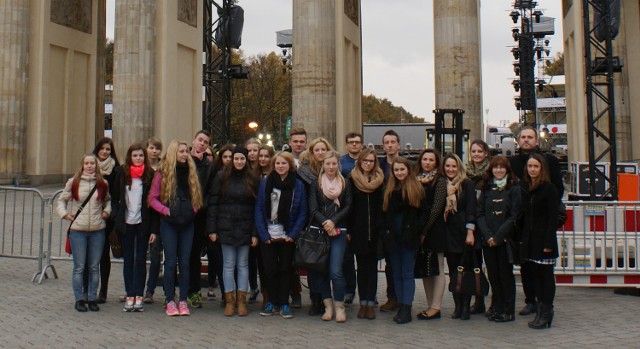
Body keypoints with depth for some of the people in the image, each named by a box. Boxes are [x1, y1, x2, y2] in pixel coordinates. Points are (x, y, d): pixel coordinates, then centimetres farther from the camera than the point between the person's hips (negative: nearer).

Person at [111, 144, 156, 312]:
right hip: (126, 224, 2)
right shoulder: (121, 173, 1)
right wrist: (117, 217, -2)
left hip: (143, 224, -1)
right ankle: (130, 296, 13)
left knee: (141, 260, 4)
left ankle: (139, 296, 9)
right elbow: (115, 198, 10)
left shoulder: (150, 174, -3)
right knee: (128, 260, 7)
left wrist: (154, 228, -7)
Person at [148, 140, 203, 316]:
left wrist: (194, 209, -2)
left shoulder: (191, 171, 10)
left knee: (185, 262, 4)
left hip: (187, 222, 3)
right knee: (171, 262, -1)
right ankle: (170, 301, 6)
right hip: (169, 223, -3)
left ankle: (183, 300, 10)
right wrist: (165, 210, -12)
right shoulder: (162, 173, -1)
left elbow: (197, 195, 15)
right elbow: (152, 198, 0)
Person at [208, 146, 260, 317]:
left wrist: (255, 232, -3)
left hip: (245, 228, 1)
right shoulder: (221, 177, 2)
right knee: (228, 264, 3)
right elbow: (214, 204, 1)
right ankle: (229, 300, 11)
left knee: (243, 264, 6)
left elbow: (256, 207, 3)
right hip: (226, 227, -1)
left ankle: (242, 301, 13)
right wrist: (212, 229, -5)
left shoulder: (252, 179, 4)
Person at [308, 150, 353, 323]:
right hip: (318, 230, 1)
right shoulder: (316, 184, 7)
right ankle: (328, 305, 15)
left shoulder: (345, 183, 8)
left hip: (339, 231, -1)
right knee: (320, 269, 2)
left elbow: (348, 207, 2)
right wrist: (325, 223, -13)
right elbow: (313, 208, 0)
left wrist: (333, 221, -10)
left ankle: (339, 306, 6)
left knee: (336, 271, -9)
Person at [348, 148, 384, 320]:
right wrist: (348, 229, -5)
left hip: (375, 229, 0)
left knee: (372, 266, 3)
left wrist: (382, 227, -6)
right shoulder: (353, 179, 3)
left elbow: (383, 205, 3)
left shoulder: (380, 180, 5)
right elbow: (349, 206, 1)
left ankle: (371, 303, 6)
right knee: (362, 266, 7)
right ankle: (363, 302, 13)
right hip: (358, 229, 0)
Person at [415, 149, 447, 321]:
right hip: (420, 230, 6)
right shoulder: (416, 179, 12)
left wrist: (425, 229, -12)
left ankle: (436, 307, -1)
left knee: (437, 269, -2)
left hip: (434, 229, -6)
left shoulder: (440, 180, -4)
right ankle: (431, 306, 16)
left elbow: (437, 207, -10)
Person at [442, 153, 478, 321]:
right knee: (453, 272, 7)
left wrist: (470, 232, -13)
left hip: (464, 233, -4)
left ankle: (466, 307, 8)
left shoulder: (467, 184, -2)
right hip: (449, 234, 4)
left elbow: (471, 208, -7)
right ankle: (458, 306, 14)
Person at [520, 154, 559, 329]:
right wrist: (523, 239, 7)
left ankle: (546, 313, 8)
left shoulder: (549, 188, -8)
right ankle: (540, 310, 19)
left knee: (546, 275, 0)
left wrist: (549, 242, -17)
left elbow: (553, 217, -12)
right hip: (530, 239, 7)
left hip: (544, 239, -7)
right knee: (535, 274, 10)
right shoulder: (526, 188, 12)